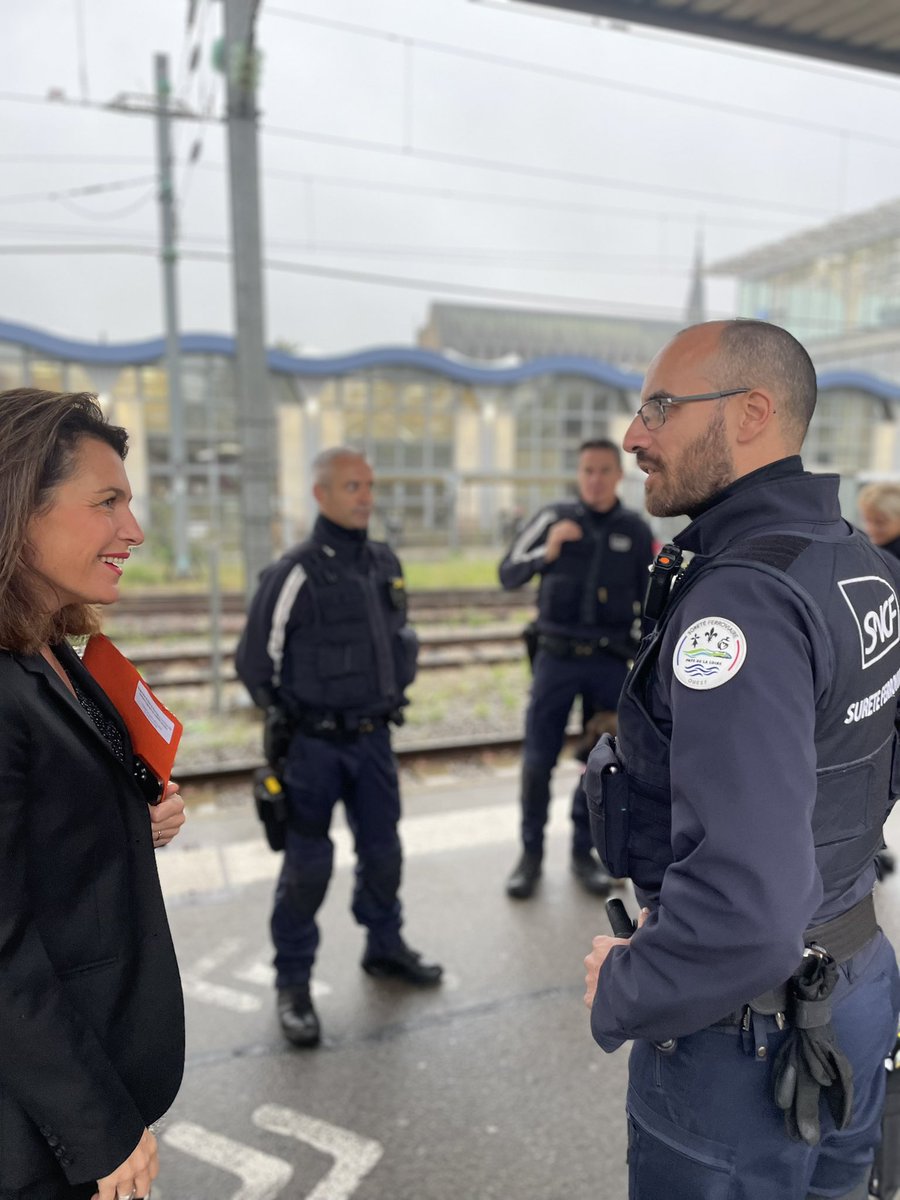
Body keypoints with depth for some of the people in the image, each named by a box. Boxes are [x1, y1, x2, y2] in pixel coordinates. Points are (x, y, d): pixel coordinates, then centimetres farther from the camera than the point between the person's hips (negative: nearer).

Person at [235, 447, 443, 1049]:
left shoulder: (386, 563, 4)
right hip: (313, 745, -5)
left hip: (373, 739, 6)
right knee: (308, 864, 5)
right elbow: (256, 661, -9)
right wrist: (292, 718, -4)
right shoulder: (295, 573, -15)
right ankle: (293, 982, 23)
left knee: (382, 851, 16)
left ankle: (385, 948, 38)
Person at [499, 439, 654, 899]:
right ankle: (531, 853, 19)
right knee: (538, 762, 1)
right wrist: (546, 553, -21)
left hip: (611, 662, 2)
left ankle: (584, 852, 26)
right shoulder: (553, 518, -1)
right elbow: (508, 574, -3)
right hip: (556, 658, -1)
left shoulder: (636, 532, 3)